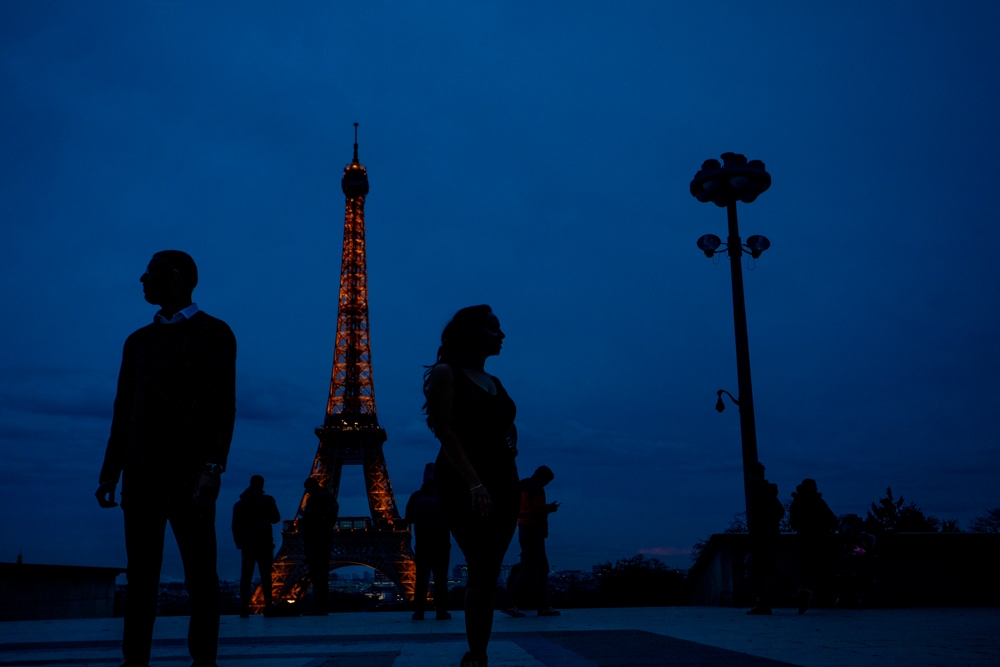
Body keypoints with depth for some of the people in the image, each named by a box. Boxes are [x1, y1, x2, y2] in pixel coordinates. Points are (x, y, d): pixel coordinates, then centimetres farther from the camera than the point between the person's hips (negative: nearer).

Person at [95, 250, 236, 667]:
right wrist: (110, 472, 10)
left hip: (188, 473, -5)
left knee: (199, 574, -4)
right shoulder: (139, 341, 20)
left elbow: (222, 404, -5)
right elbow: (124, 411, 18)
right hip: (141, 473, 5)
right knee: (140, 575, 2)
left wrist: (213, 466, -17)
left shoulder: (212, 333, 4)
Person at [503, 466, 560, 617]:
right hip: (534, 531, -10)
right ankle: (510, 603, -15)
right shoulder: (536, 488, -11)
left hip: (524, 530, 10)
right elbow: (540, 509, -21)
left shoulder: (522, 486, 16)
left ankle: (543, 606, 14)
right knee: (529, 568, -9)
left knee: (542, 568, 13)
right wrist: (551, 507, -1)